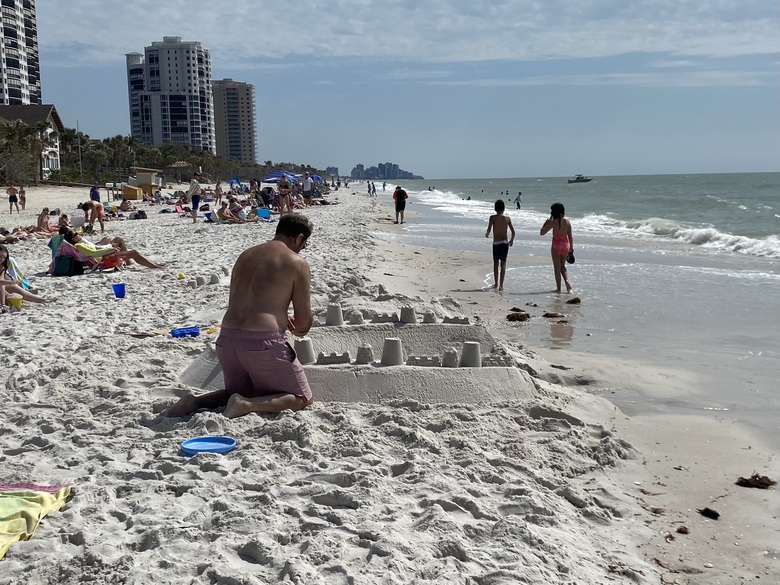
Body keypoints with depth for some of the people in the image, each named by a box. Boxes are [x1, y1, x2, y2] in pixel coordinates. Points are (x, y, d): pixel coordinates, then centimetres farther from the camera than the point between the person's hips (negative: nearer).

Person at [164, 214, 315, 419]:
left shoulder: (245, 255, 18)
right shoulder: (297, 263, -2)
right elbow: (304, 322, -1)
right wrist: (298, 329, 23)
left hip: (227, 337, 7)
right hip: (263, 341, -7)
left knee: (242, 393, 30)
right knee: (302, 398, 9)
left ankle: (196, 401, 5)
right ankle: (247, 406, -14)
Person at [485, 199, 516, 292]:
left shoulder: (492, 217, -5)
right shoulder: (507, 219, 2)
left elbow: (489, 229, -16)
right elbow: (513, 232, 5)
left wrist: (487, 234, 6)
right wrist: (511, 240, 23)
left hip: (496, 243, -1)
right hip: (505, 243, 1)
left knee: (495, 264, 15)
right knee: (503, 264, 1)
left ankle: (496, 283, 28)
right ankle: (501, 285, -10)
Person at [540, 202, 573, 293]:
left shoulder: (553, 222, -14)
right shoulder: (567, 222, -2)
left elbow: (542, 232, -11)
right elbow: (570, 236, 2)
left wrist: (546, 223, 1)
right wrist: (571, 247, 13)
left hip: (556, 246, -4)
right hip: (566, 245, 4)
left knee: (557, 268, 7)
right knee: (562, 266, 23)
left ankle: (558, 288, 11)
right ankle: (567, 281, 2)